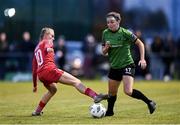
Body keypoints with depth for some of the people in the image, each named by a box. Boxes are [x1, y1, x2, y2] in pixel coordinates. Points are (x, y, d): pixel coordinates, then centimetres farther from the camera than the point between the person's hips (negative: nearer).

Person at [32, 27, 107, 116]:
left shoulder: (36, 49, 30)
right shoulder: (47, 42, 12)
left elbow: (34, 69, 31)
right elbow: (47, 47, -16)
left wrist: (35, 85, 34)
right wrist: (49, 49, -34)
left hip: (40, 75, 8)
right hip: (50, 69, -8)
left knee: (53, 90, 36)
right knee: (76, 82, -16)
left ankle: (37, 111, 36)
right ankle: (95, 96, -33)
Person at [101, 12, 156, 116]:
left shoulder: (125, 33, -13)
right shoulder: (105, 33, 2)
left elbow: (140, 44, -5)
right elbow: (104, 52, 10)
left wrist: (142, 59, -12)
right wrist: (106, 48, -13)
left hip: (127, 65, -6)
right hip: (114, 67, 6)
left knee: (128, 91, -22)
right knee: (112, 93, 15)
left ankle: (149, 102, -5)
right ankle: (109, 111, 38)